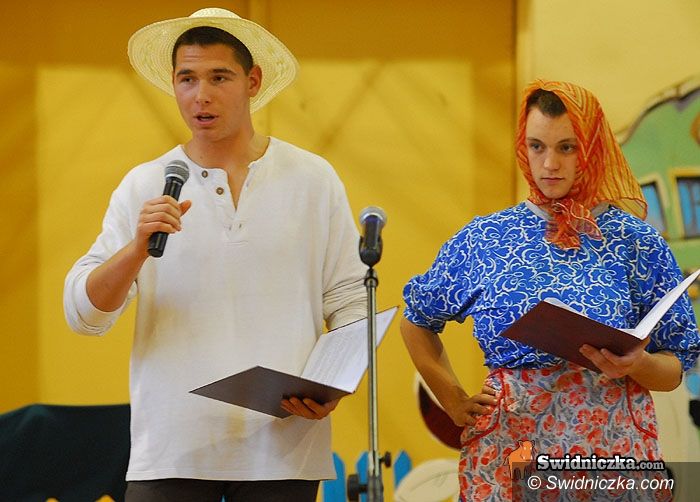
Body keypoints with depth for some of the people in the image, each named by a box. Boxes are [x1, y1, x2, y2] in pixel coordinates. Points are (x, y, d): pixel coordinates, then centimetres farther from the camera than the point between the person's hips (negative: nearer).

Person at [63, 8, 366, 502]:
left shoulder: (313, 179, 7)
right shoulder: (143, 187, 7)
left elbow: (352, 303, 6)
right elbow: (83, 313, 1)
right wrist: (138, 248, -16)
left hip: (282, 448, 0)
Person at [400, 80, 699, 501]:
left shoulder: (634, 240, 2)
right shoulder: (485, 239, 5)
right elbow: (417, 323, 18)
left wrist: (637, 364, -17)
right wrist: (454, 401, 7)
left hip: (613, 446, -1)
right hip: (508, 448, 1)